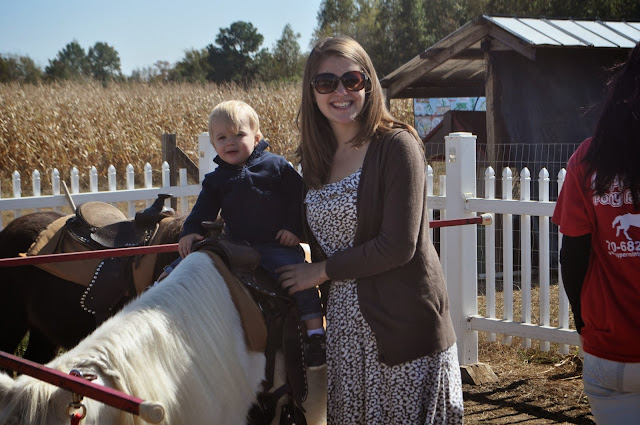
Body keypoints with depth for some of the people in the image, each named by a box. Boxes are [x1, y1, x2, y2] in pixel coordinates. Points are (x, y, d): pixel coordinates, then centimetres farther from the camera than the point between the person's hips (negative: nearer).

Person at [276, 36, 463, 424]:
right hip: (345, 324, 6)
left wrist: (321, 272, -9)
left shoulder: (396, 145, -11)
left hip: (402, 321, -6)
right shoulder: (317, 155, 8)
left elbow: (398, 246, -17)